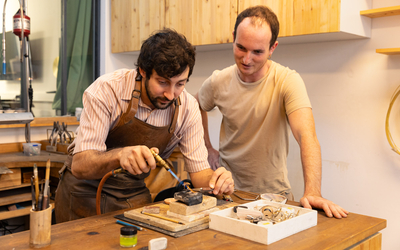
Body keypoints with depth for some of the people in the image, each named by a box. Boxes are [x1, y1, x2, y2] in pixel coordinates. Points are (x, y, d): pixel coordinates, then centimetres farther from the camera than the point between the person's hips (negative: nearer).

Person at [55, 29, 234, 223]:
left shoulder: (188, 108, -10)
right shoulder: (107, 90, -20)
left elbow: (199, 170, -4)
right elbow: (80, 165, -24)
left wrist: (216, 180, -26)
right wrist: (120, 155, -44)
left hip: (135, 196, 3)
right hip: (86, 192, -2)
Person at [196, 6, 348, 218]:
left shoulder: (288, 82, -18)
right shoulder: (219, 82, -8)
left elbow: (306, 136, -31)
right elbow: (197, 108, 14)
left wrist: (312, 192, -43)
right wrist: (208, 149, 6)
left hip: (272, 190, -1)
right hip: (228, 186, 2)